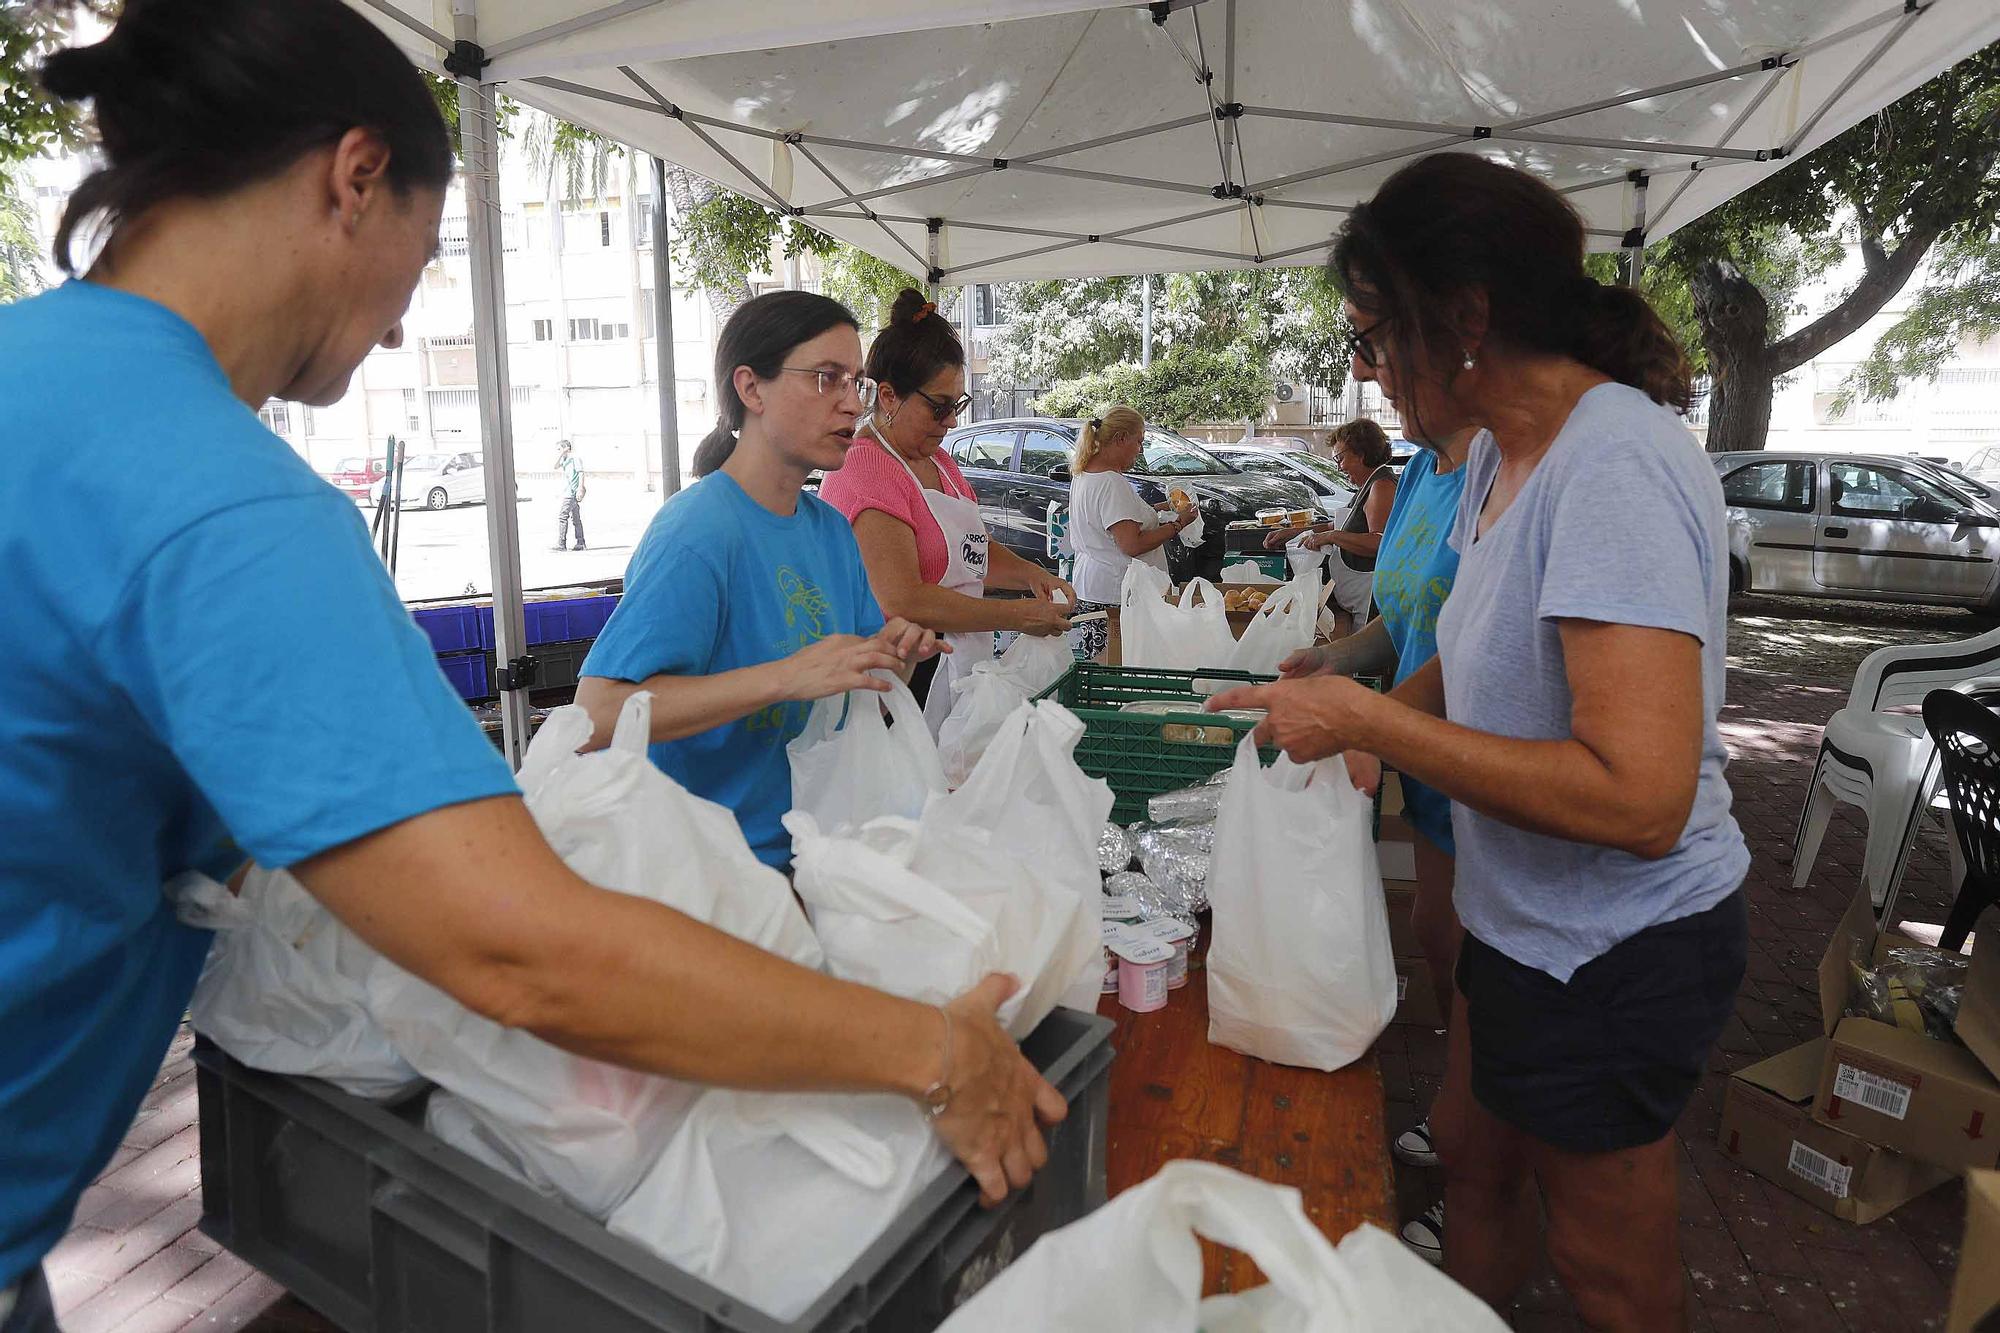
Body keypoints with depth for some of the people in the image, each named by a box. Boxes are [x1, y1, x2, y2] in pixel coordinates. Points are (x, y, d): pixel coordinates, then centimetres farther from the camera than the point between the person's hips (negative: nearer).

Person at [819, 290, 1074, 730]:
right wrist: (1019, 616, -19)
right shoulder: (865, 469, -16)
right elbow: (902, 602, -24)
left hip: (956, 675, 9)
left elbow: (976, 550, 22)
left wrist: (1032, 575, 1)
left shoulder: (937, 461, 15)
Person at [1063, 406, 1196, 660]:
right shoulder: (1111, 483, -17)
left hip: (1090, 589, 10)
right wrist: (1177, 524, -10)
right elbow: (1133, 546, -21)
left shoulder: (1083, 475, 15)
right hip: (1113, 595, -10)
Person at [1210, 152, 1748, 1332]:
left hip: (1615, 954, -8)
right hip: (1526, 920, 8)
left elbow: (1639, 798, -33)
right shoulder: (1503, 454, 2)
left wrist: (1366, 721, -28)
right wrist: (1335, 715, -2)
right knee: (1471, 1152, 26)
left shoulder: (1615, 464, -27)